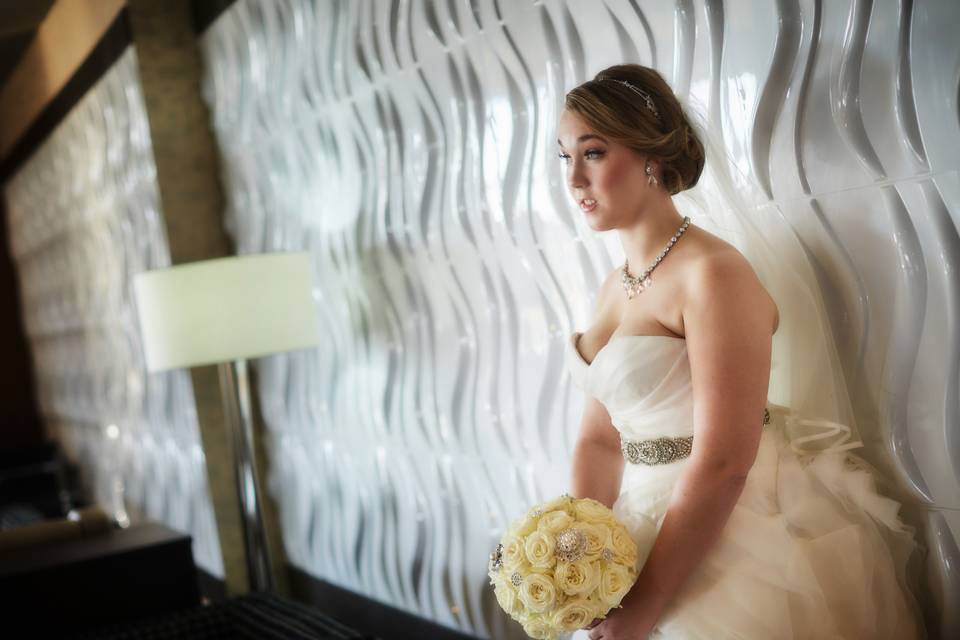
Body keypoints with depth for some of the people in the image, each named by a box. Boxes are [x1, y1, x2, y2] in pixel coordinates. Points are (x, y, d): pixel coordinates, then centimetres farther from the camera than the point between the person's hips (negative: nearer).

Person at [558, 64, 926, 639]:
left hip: (734, 535, -7)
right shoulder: (614, 289, 5)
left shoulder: (712, 274, -20)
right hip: (653, 519, 7)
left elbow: (723, 462, -24)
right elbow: (599, 439, 6)